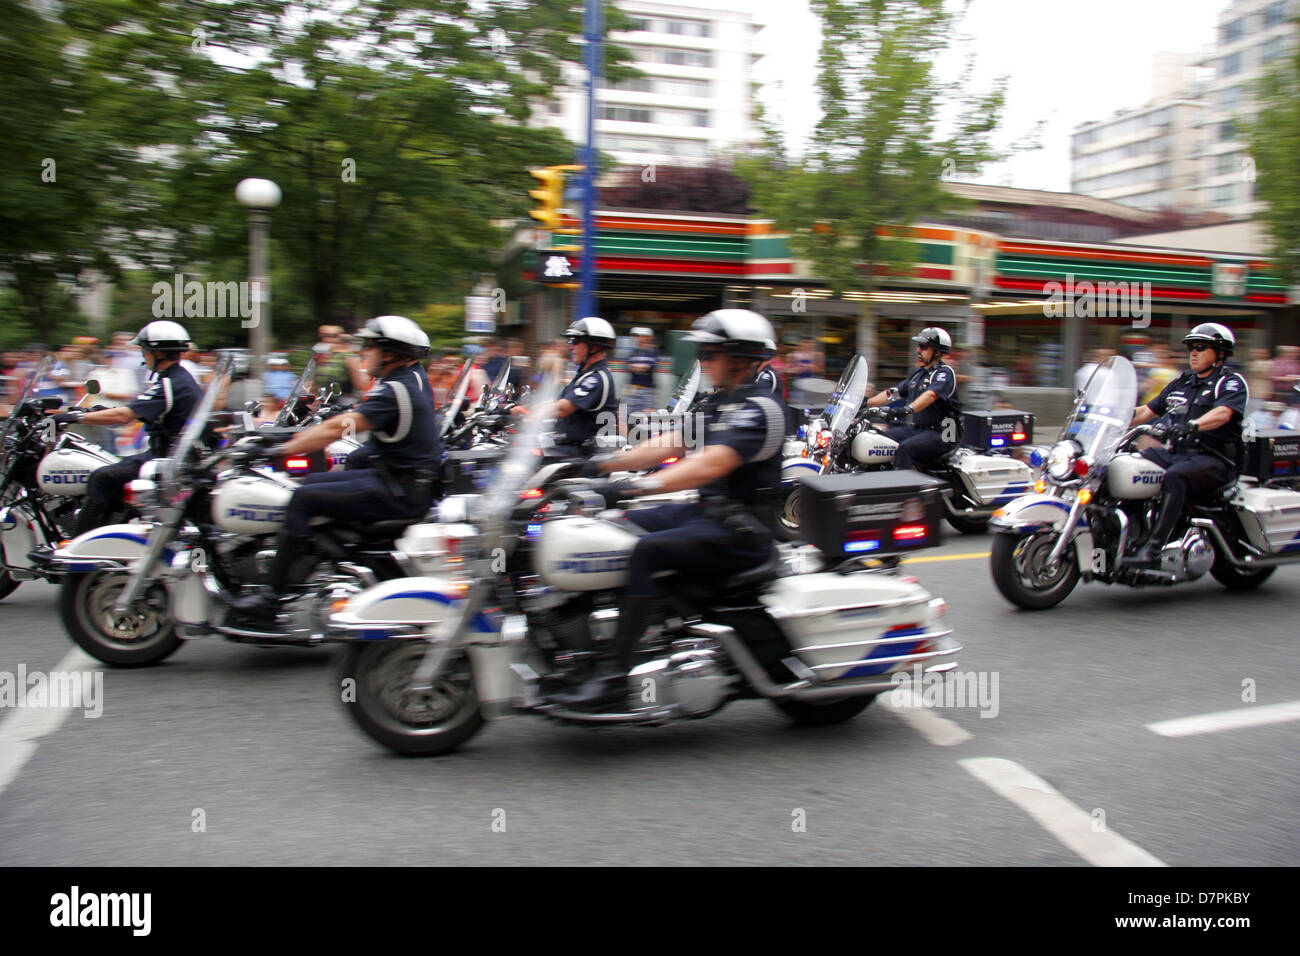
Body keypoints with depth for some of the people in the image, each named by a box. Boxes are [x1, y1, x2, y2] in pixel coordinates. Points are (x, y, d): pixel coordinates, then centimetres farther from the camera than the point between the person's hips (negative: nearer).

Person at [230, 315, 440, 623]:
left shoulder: (394, 391, -19)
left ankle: (271, 598, -10)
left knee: (304, 498, -13)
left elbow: (339, 428, -24)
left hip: (400, 492, -10)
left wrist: (282, 449, -19)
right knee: (313, 481, 16)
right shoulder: (414, 375, 9)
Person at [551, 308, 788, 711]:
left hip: (740, 530, -10)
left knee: (645, 550, -29)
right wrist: (607, 462, 3)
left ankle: (613, 676, -29)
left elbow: (712, 464, -29)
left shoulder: (758, 406, -15)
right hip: (705, 513, 10)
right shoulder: (718, 402, 17)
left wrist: (640, 485, -37)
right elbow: (669, 443, 14)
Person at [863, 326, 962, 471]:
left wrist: (908, 409, -45)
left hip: (942, 433, -9)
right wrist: (865, 403, 10)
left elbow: (931, 395, -29)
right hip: (918, 427, 9)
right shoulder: (918, 373, 18)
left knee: (906, 448, -31)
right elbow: (893, 392, 19)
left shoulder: (944, 373, -10)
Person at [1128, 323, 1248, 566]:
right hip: (1177, 453, 7)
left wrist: (1192, 425, -42)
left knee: (1175, 476, -37)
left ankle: (1153, 548, -43)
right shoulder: (1182, 382, 21)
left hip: (1215, 458, -7)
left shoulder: (1232, 382, -1)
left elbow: (1223, 414, -22)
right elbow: (1148, 411, 22)